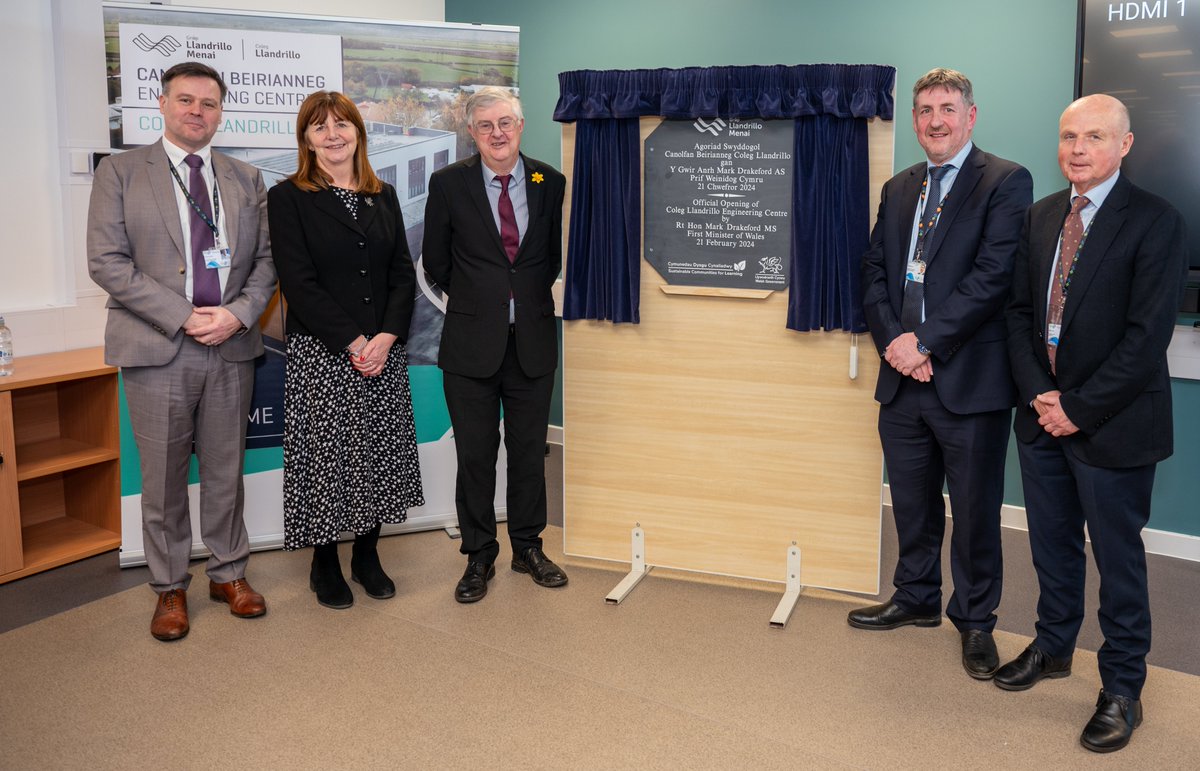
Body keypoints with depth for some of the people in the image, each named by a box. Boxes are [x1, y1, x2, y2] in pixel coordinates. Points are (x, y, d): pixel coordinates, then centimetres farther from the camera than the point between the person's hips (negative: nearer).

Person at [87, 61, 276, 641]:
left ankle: (228, 573, 27)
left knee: (226, 470, 12)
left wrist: (238, 313, -10)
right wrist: (184, 317, -15)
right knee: (163, 478, 6)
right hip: (158, 349, -2)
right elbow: (107, 261, -7)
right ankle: (170, 588, 21)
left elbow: (267, 257, 8)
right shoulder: (120, 173, 1)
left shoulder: (246, 180, 11)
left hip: (232, 347, 3)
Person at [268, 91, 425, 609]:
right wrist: (353, 343, -16)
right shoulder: (288, 198, -2)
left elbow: (403, 274, 7)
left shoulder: (383, 197, 12)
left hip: (384, 352, 4)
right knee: (327, 455, 2)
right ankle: (325, 566, 19)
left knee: (380, 454, 8)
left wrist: (386, 338, -9)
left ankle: (367, 556, 24)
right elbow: (298, 283, -10)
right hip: (321, 354, -4)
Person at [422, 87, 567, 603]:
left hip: (533, 341, 1)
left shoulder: (551, 183, 2)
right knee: (474, 455, 6)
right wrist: (475, 299, 11)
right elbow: (436, 262, 7)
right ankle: (479, 557, 21)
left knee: (529, 449, 12)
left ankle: (528, 547, 28)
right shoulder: (449, 184, -2)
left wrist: (527, 297, 8)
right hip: (472, 342, -1)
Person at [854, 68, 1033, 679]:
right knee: (912, 501, 17)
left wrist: (925, 343, -17)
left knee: (975, 509, 6)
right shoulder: (898, 189, 15)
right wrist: (893, 340, -7)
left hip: (969, 378, -5)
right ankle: (916, 598, 36)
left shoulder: (1005, 182, -5)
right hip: (903, 376, 6)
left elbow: (993, 274, -15)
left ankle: (974, 619, 24)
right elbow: (875, 272, 9)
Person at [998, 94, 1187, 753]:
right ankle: (1053, 646, 38)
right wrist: (1040, 394, -6)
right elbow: (1019, 311, 7)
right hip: (1043, 415, 5)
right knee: (1052, 544, 18)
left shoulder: (1155, 222, -11)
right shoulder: (1041, 215, 8)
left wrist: (1079, 408, -16)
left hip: (1113, 424, -5)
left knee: (1117, 558, 6)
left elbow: (1148, 334, -16)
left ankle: (1122, 688, 22)